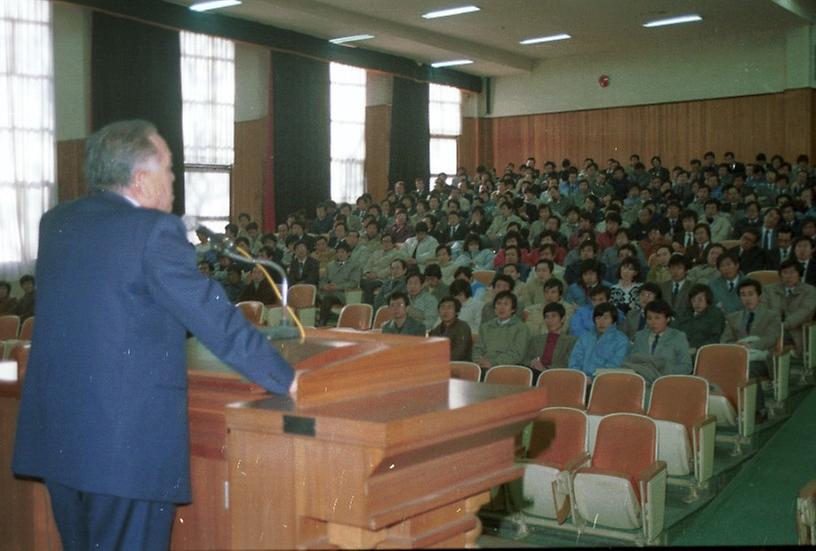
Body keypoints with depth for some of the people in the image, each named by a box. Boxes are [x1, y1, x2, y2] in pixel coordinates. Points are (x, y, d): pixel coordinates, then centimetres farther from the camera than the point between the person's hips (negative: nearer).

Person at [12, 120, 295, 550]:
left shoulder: (55, 223, 8)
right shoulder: (154, 230, -14)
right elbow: (214, 319, -13)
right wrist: (284, 379, -2)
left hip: (56, 434, 8)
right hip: (131, 441, -7)